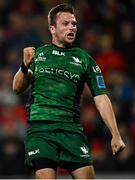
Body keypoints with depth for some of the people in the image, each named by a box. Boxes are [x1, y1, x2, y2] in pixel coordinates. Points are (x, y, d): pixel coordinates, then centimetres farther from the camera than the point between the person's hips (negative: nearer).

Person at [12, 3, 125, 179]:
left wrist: (116, 135, -5)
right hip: (39, 128, 0)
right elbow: (17, 88, 14)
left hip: (71, 130, 0)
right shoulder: (38, 54, 13)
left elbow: (101, 98, 3)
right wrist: (25, 66, -7)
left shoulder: (84, 59, 9)